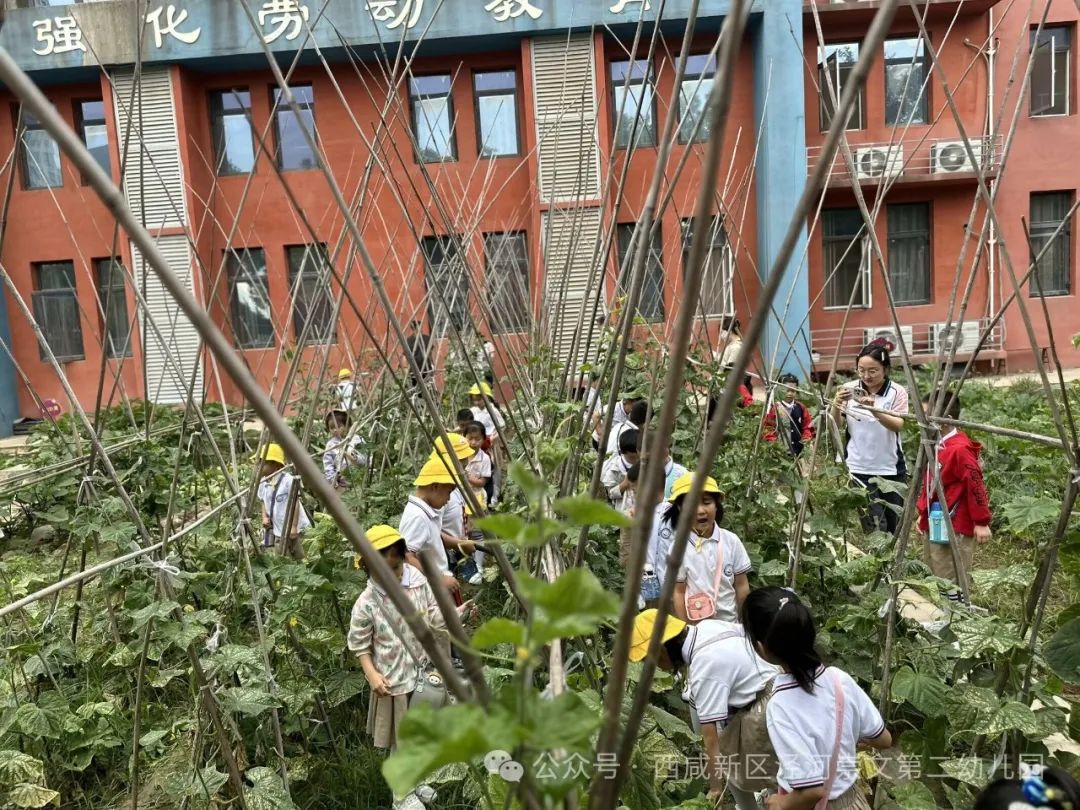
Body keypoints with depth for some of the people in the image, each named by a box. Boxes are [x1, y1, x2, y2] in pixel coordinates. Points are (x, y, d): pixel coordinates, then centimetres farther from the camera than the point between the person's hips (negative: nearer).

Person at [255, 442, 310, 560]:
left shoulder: (288, 480, -19)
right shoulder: (263, 483, 3)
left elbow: (295, 504, -17)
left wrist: (293, 527, -18)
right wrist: (265, 517, -2)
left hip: (291, 529, -7)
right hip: (277, 530, 7)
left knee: (296, 559, 0)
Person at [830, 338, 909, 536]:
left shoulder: (897, 392, -4)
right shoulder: (849, 388, -2)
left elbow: (898, 425, -17)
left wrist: (874, 410, -35)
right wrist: (837, 405, -25)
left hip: (891, 469, 1)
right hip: (859, 467, 0)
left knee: (895, 526, 12)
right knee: (875, 529, -6)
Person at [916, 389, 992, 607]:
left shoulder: (959, 449, -19)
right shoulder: (935, 446, 9)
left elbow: (975, 485, -18)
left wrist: (981, 522, -15)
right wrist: (923, 514, 20)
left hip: (954, 528, -10)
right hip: (932, 526, 10)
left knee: (953, 582, -1)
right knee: (935, 581, 18)